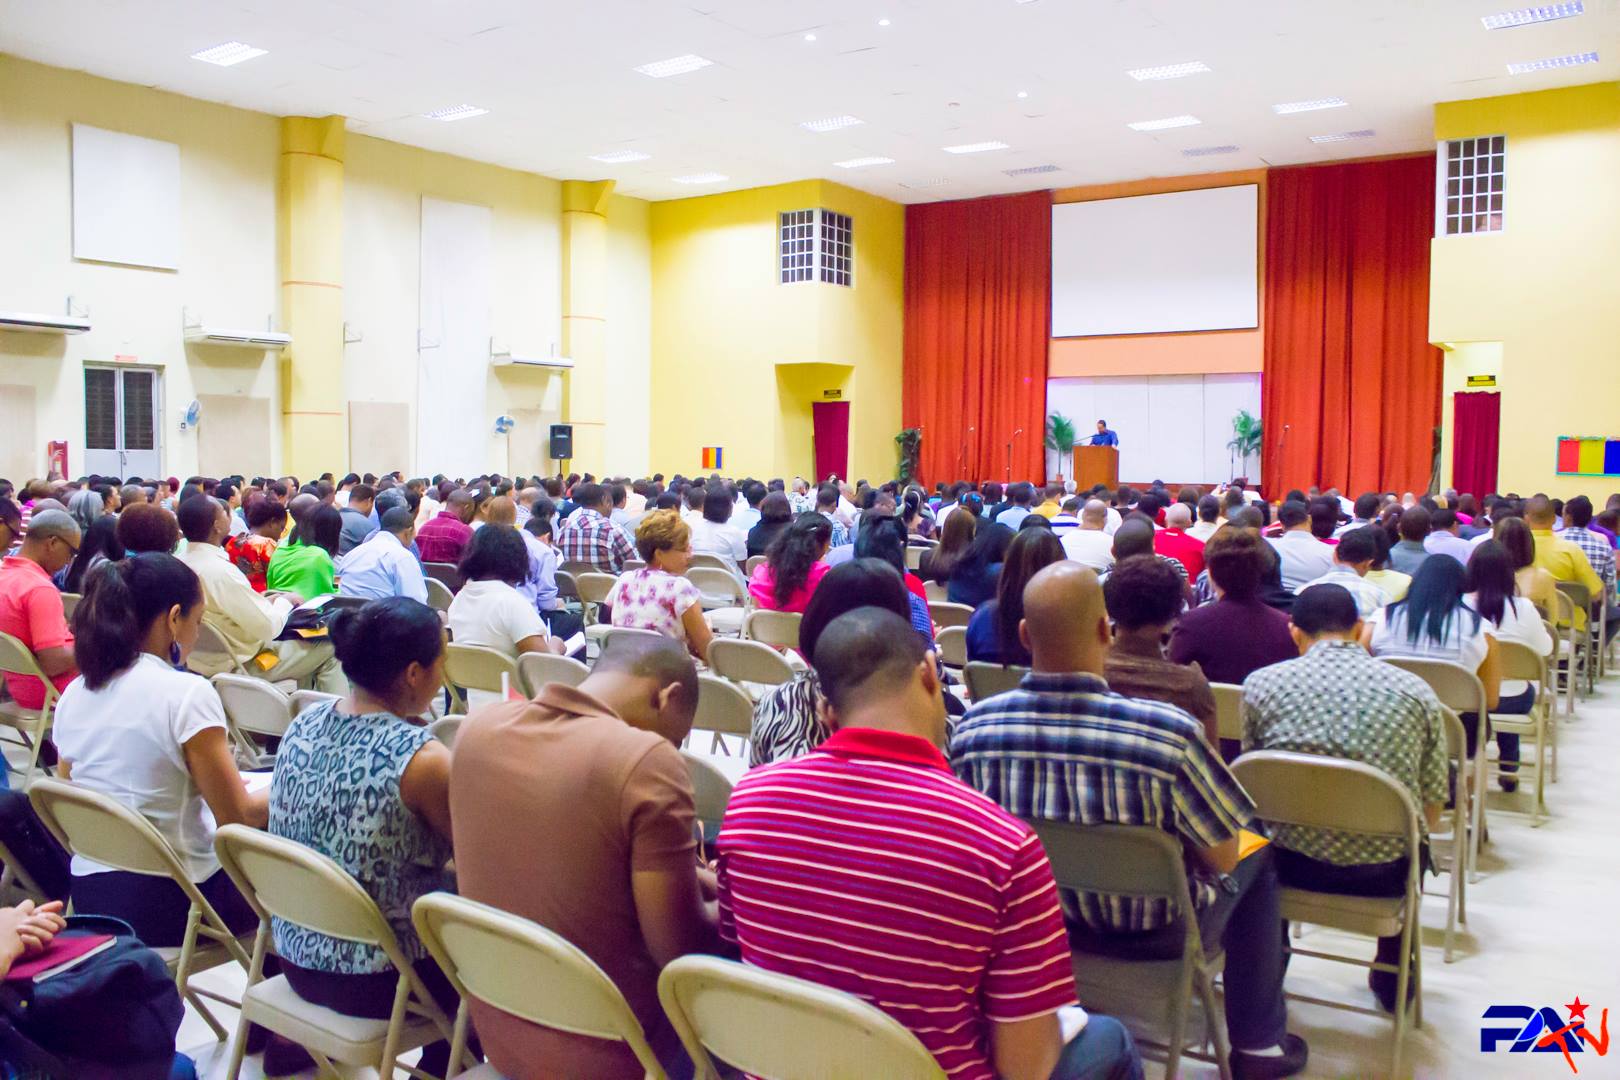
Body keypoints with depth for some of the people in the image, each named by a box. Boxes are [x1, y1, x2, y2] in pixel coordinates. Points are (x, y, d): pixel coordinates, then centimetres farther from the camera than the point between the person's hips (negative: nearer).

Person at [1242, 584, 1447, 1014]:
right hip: (1385, 874, 1)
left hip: (1296, 865, -1)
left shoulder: (1261, 683, -4)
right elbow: (1433, 804, 3)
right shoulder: (1416, 691, -2)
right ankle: (1392, 982, 48)